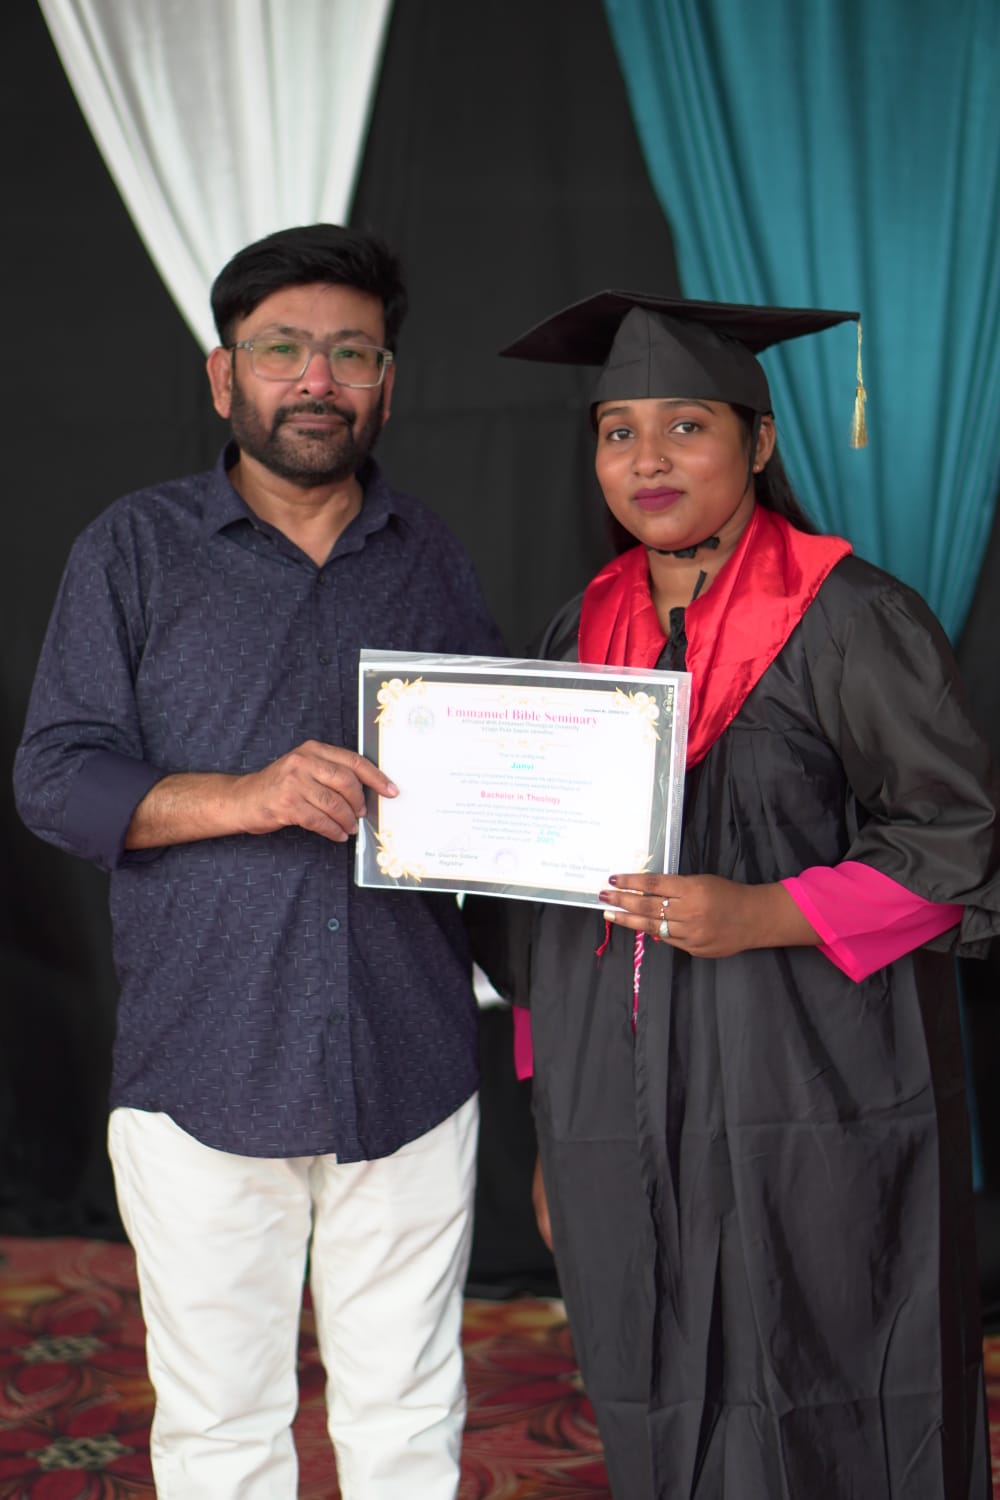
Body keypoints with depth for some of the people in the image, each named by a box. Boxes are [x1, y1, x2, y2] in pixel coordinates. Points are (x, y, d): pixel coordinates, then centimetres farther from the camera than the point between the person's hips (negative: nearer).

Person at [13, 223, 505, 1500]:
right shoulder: (135, 552, 3)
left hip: (408, 1069, 2)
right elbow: (54, 777, -3)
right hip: (202, 1068, -2)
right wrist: (245, 797, -19)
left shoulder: (433, 561, 11)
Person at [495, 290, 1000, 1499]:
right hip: (625, 1119, 5)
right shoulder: (586, 629, 9)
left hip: (808, 1118, -5)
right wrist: (552, 1124, 13)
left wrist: (763, 916, -21)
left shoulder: (849, 620, -8)